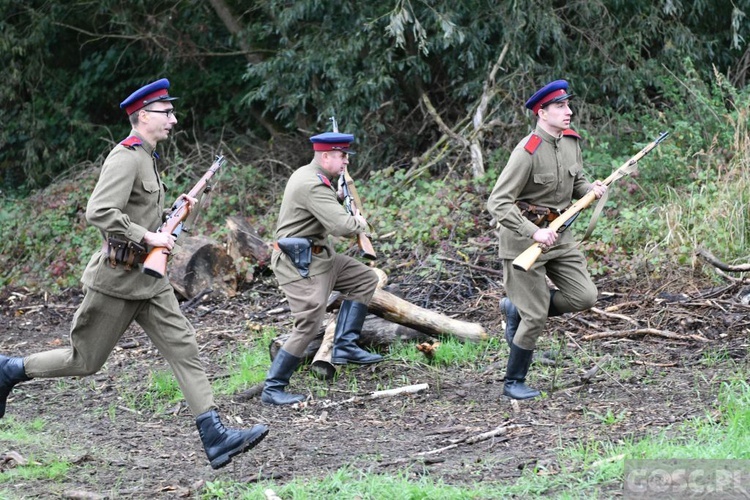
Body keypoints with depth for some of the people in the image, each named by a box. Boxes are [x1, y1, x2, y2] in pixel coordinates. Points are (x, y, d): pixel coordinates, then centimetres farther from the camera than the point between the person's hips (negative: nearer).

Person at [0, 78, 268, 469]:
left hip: (148, 278, 9)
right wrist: (148, 237, -24)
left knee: (183, 347, -2)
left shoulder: (146, 158, 14)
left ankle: (214, 437, -7)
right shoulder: (126, 157, -17)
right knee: (85, 361, 3)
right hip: (117, 279, -9)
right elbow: (98, 213, -28)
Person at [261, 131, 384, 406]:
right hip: (300, 264, -11)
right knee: (309, 326, -14)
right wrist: (360, 222, -7)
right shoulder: (313, 186, -22)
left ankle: (344, 346, 10)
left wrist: (341, 195, 14)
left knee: (365, 279, 13)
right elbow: (341, 225, -29)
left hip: (318, 256, 11)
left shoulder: (306, 175, 11)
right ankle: (272, 389, -7)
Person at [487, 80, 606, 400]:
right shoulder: (527, 152, -22)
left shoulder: (571, 141, 1)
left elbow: (576, 182, 17)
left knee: (584, 297, 2)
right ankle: (513, 383, 13)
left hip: (557, 232, 7)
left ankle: (517, 309, 21)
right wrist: (534, 233, -29)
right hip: (523, 234, -7)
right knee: (536, 316, -4)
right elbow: (497, 202, -24)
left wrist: (591, 190, -6)